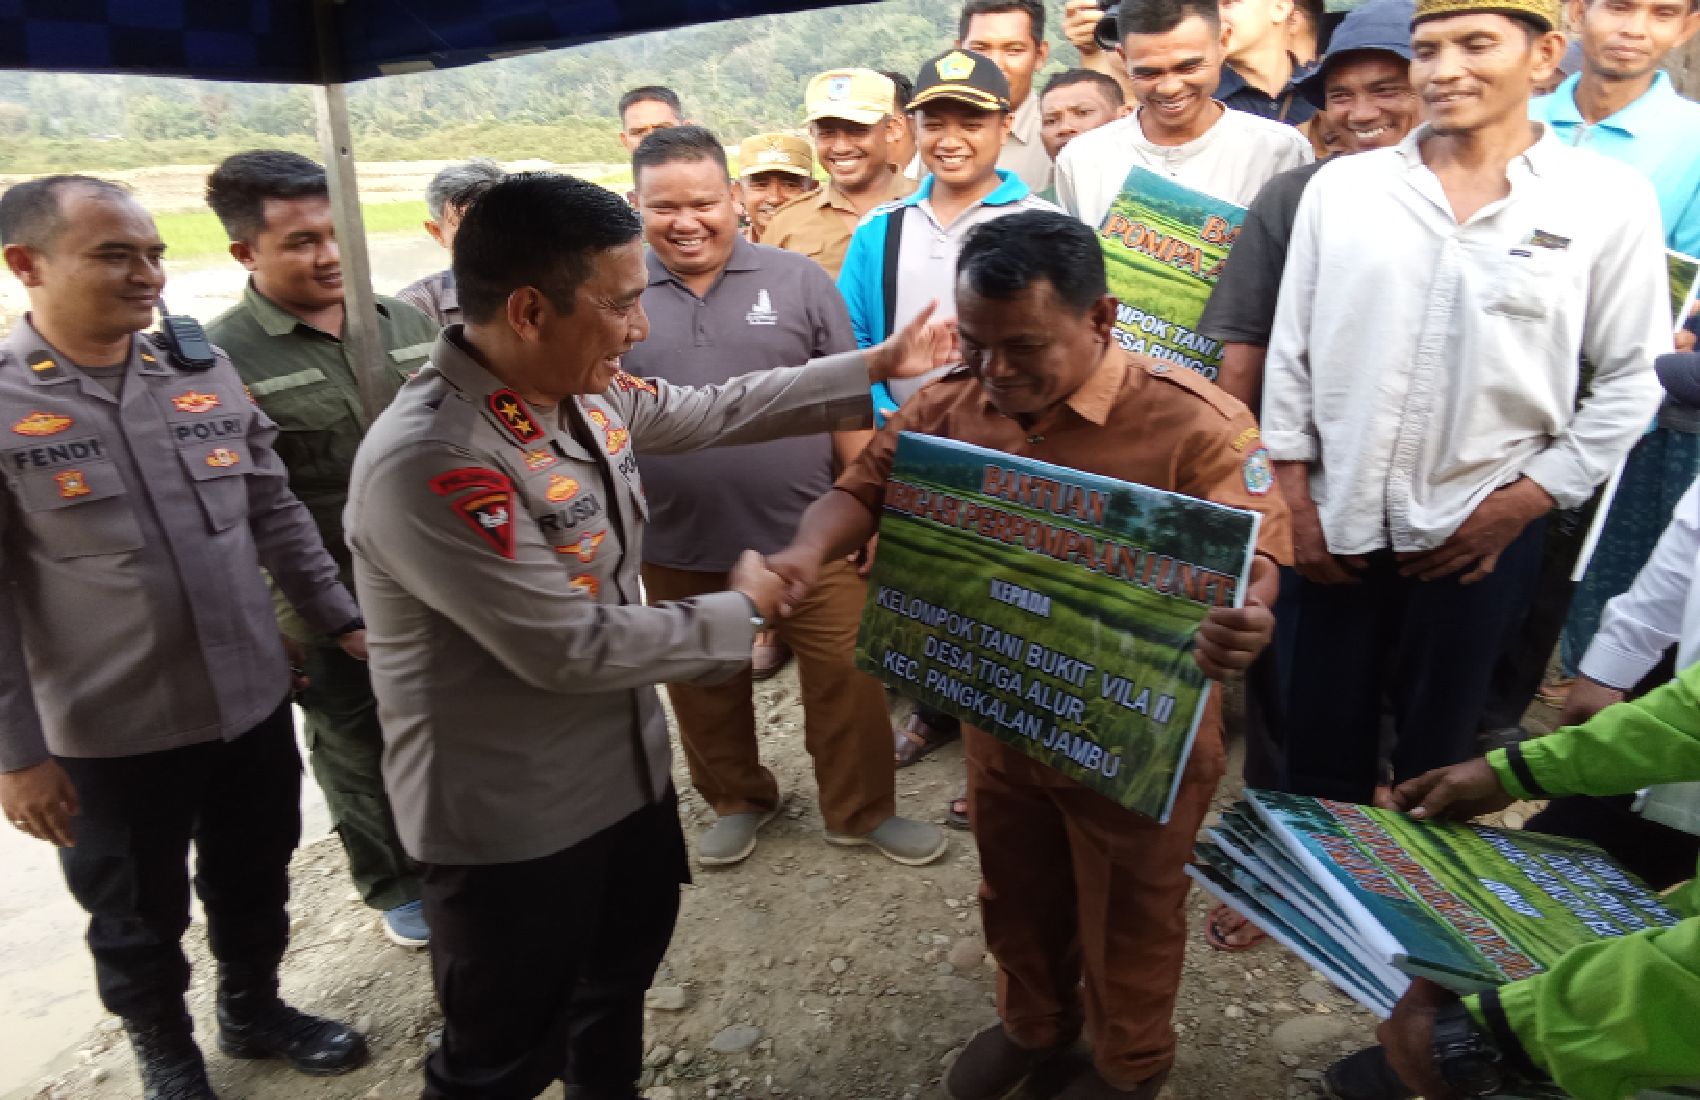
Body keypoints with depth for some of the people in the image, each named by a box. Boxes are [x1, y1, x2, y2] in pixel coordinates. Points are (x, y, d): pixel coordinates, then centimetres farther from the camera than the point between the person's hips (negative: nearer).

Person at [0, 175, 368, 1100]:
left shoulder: (203, 371, 1)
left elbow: (275, 515, 7)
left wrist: (344, 621, 6)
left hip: (253, 703, 4)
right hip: (108, 735, -3)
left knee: (254, 883, 21)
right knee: (137, 917, 18)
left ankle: (253, 1008, 47)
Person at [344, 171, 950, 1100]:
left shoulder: (586, 388, -5)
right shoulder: (428, 463, -32)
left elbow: (712, 412, 11)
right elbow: (568, 647, -29)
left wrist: (876, 368, 11)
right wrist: (740, 612, -15)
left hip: (624, 764, 9)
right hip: (510, 815, -8)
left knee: (628, 955, 30)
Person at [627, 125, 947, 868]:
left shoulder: (798, 281, -1)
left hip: (807, 536, -1)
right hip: (677, 548, 2)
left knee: (847, 678, 7)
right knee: (703, 689, 18)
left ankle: (864, 810, 30)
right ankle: (737, 801, 42)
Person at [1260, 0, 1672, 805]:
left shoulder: (1608, 202, -2)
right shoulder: (1342, 185, 3)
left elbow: (1632, 380, 1)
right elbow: (1290, 351, 4)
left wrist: (1519, 506, -6)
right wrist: (1294, 503, 1)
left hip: (1477, 538, -1)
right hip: (1331, 528, 2)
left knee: (1434, 765, 13)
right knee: (1317, 759, 10)